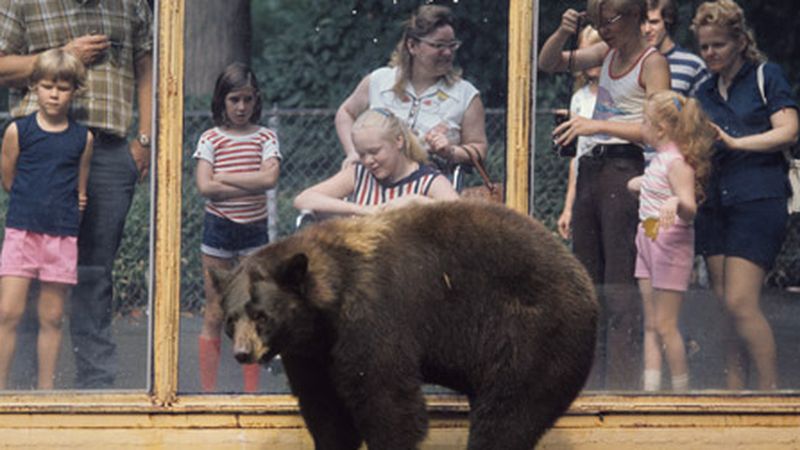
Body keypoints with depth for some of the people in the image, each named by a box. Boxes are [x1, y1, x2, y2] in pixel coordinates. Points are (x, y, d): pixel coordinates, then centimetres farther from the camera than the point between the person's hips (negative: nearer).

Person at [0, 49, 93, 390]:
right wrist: (38, 200, 5)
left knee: (51, 318, 5)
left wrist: (65, 205, 3)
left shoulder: (83, 138, 5)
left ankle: (46, 391, 11)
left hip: (62, 235, 1)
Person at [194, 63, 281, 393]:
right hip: (218, 227, -1)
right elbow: (205, 187, -11)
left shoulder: (265, 138, 3)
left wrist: (224, 178, -12)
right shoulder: (211, 139, 1)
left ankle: (252, 390, 6)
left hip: (254, 229, 1)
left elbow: (270, 177, -13)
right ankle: (208, 389, 2)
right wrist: (252, 185, -13)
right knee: (214, 315, 0)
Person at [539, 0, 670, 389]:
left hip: (625, 171, -8)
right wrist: (563, 32, 2)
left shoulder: (652, 62, -7)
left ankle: (622, 380, -11)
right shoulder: (607, 53, 15)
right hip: (591, 168, 8)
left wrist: (598, 125, -20)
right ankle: (588, 376, 10)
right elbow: (549, 63, 22)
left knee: (620, 285, -10)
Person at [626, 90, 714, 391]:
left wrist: (675, 202, -48)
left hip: (671, 246, -10)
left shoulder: (677, 163, -17)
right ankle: (650, 389, 5)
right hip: (649, 243, 10)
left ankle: (681, 391, 1)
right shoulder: (659, 159, 11)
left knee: (664, 325, -6)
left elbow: (690, 207, -30)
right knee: (650, 325, 6)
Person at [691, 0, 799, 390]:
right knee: (724, 307, 3)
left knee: (740, 303, -14)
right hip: (714, 204, 6)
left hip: (758, 200, -6)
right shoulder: (704, 93, 19)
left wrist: (735, 142, -14)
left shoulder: (766, 76, 3)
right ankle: (734, 391, 7)